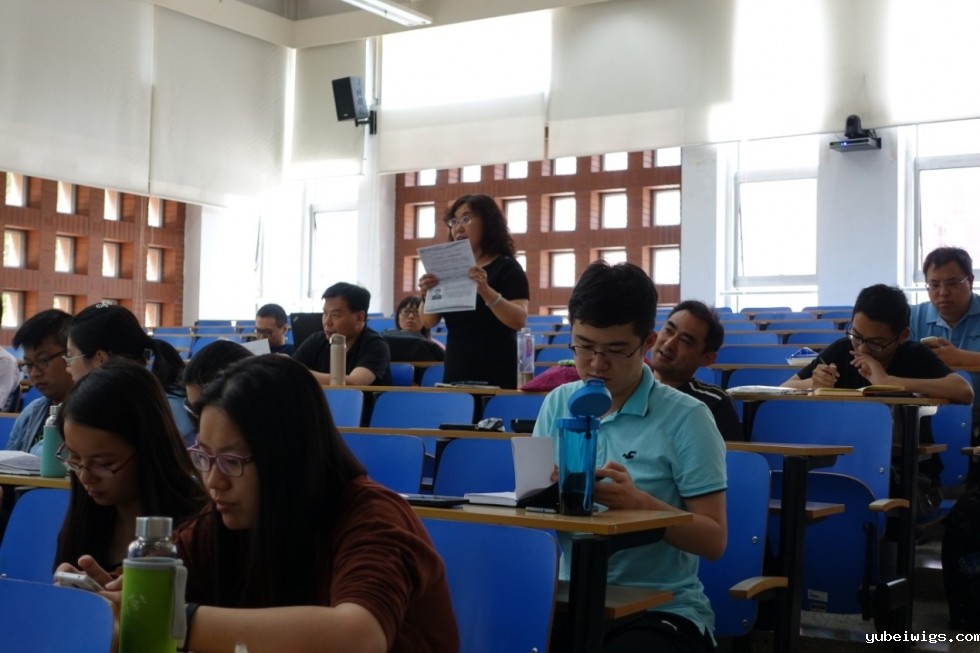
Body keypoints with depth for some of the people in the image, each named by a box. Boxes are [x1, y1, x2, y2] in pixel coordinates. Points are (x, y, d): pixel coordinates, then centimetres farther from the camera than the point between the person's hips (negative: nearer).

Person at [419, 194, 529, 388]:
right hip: (455, 374, 5)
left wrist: (486, 291, -31)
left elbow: (519, 321, -17)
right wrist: (426, 294, -12)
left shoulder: (506, 267, -4)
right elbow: (429, 322, 8)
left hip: (495, 376, -5)